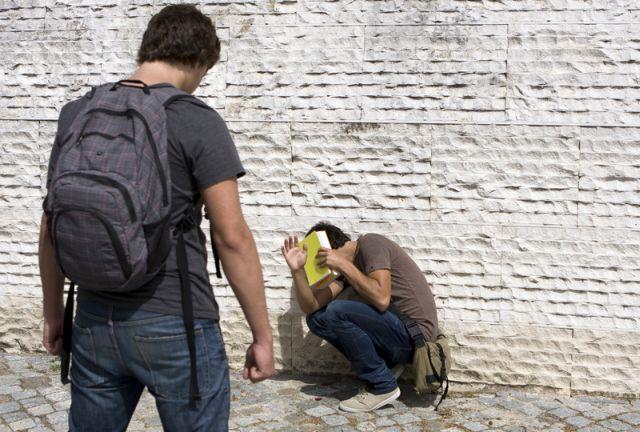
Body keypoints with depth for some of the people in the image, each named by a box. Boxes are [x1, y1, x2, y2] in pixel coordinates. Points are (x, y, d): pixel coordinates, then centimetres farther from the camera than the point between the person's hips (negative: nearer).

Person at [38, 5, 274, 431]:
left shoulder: (76, 114, 5)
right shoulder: (198, 122, -10)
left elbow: (51, 227, 9)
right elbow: (232, 237, -13)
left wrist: (54, 313, 20)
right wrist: (263, 336, -5)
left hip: (94, 322, 5)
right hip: (175, 327, -5)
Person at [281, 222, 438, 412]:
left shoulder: (370, 243, -10)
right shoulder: (349, 268, 14)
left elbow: (381, 299, -25)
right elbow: (311, 306, 7)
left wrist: (343, 264, -18)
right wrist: (297, 270, -6)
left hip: (416, 333, -9)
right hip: (394, 330, 9)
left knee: (337, 312, -23)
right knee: (317, 318, 5)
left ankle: (383, 385, -9)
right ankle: (385, 366, 6)